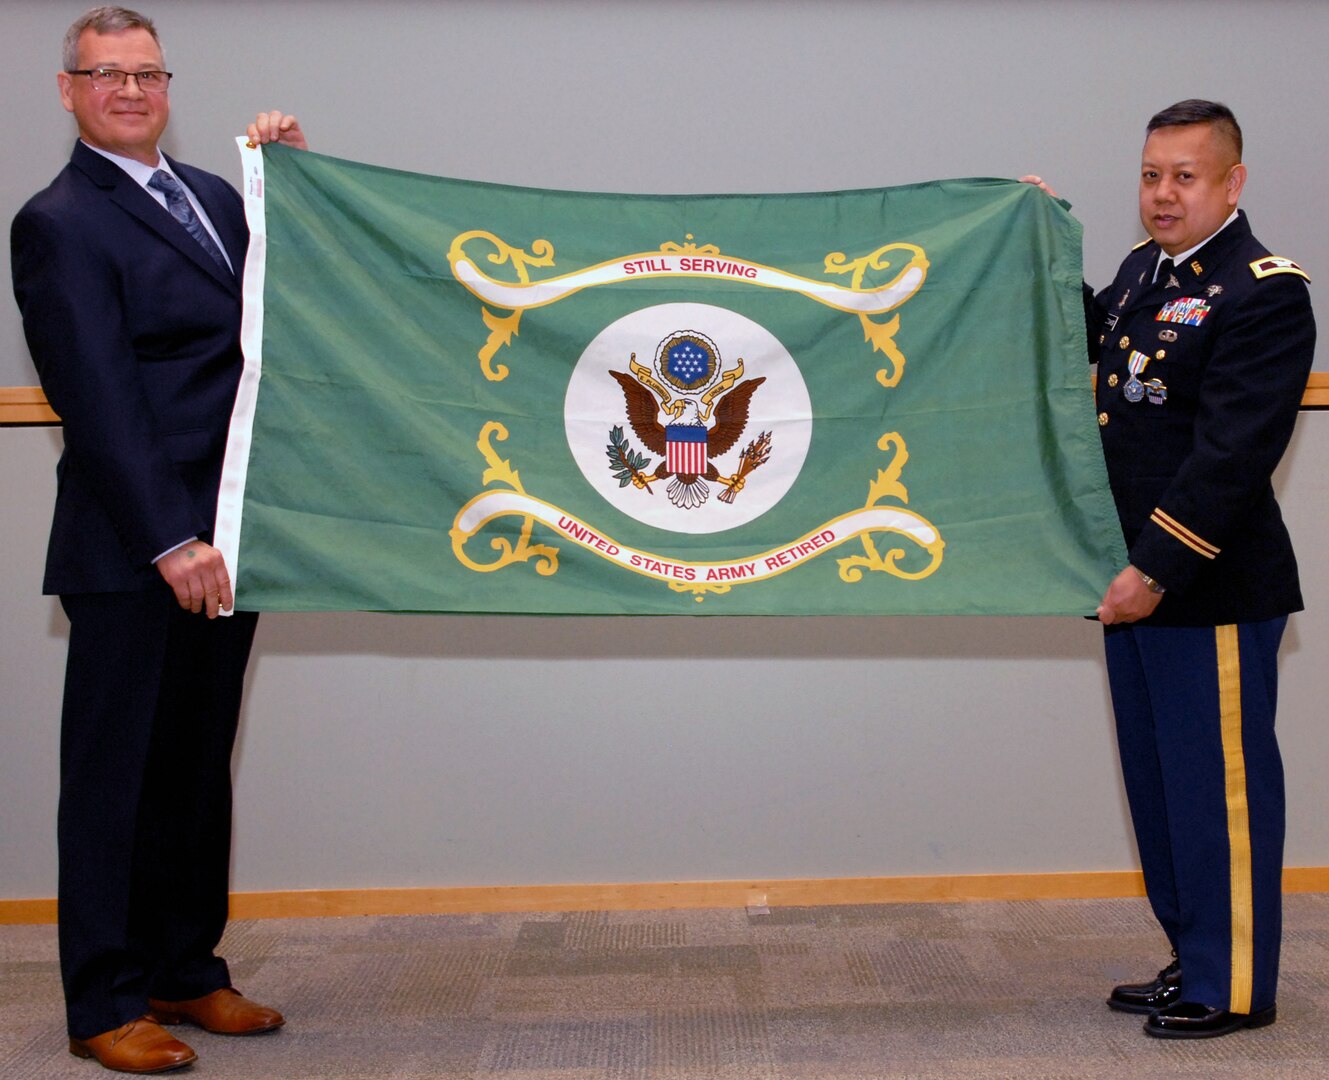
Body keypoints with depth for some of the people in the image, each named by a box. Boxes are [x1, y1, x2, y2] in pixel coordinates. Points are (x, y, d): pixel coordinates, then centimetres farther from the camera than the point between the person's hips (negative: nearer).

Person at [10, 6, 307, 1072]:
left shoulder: (210, 194, 14)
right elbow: (99, 403, -16)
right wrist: (171, 543, -20)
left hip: (220, 541, 7)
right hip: (131, 554, -7)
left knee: (198, 766, 15)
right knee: (115, 775, 4)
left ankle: (188, 971, 28)